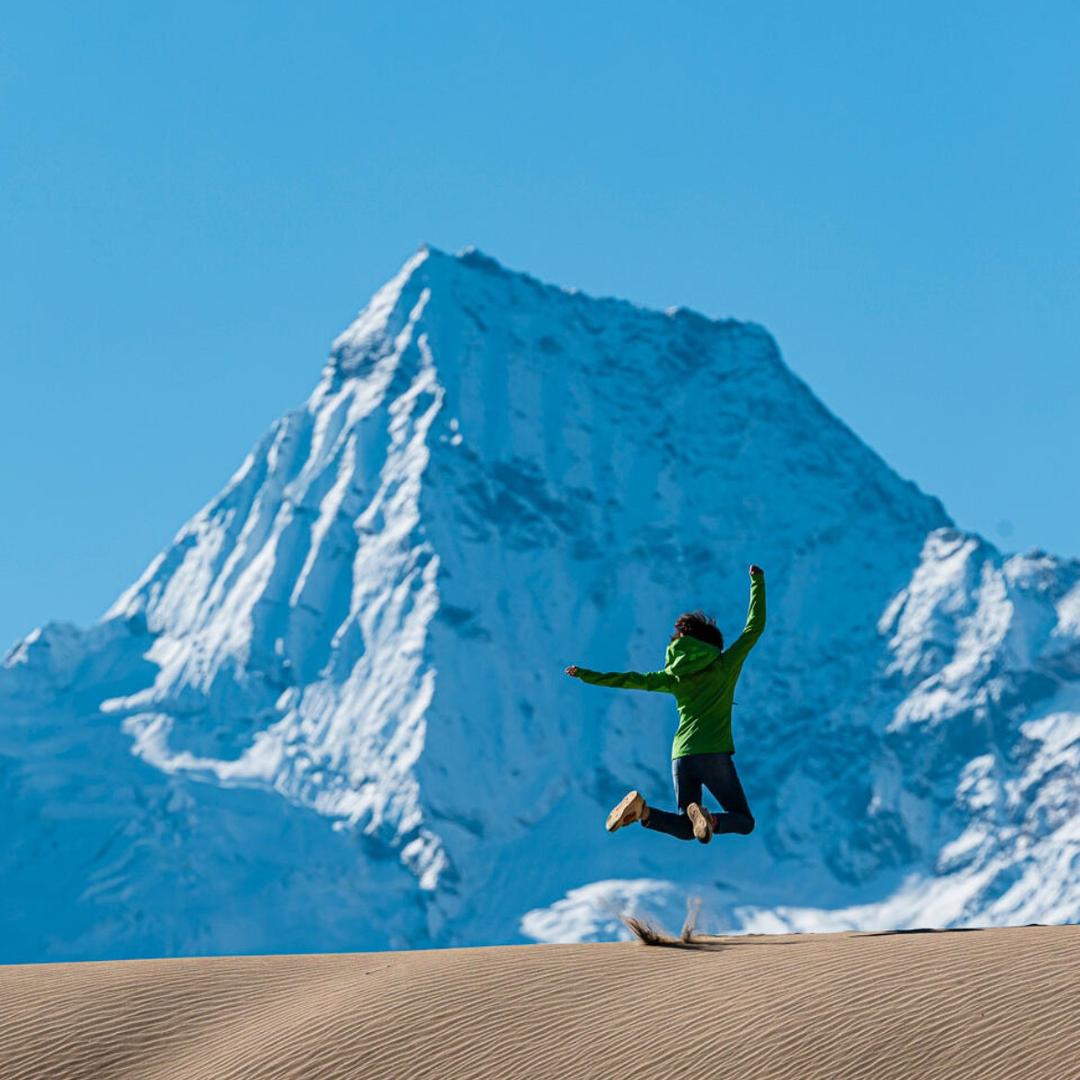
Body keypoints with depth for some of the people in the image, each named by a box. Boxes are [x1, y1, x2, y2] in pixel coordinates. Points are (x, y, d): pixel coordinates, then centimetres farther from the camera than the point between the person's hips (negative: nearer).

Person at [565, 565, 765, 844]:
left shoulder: (675, 677, 14)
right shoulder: (726, 664, 7)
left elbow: (631, 680, 16)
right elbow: (754, 627, 14)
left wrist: (586, 675, 25)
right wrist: (757, 581, 26)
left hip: (681, 756, 4)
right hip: (715, 756, -4)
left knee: (686, 829, 14)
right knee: (744, 822, 5)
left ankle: (643, 810, -14)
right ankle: (710, 820, -28)